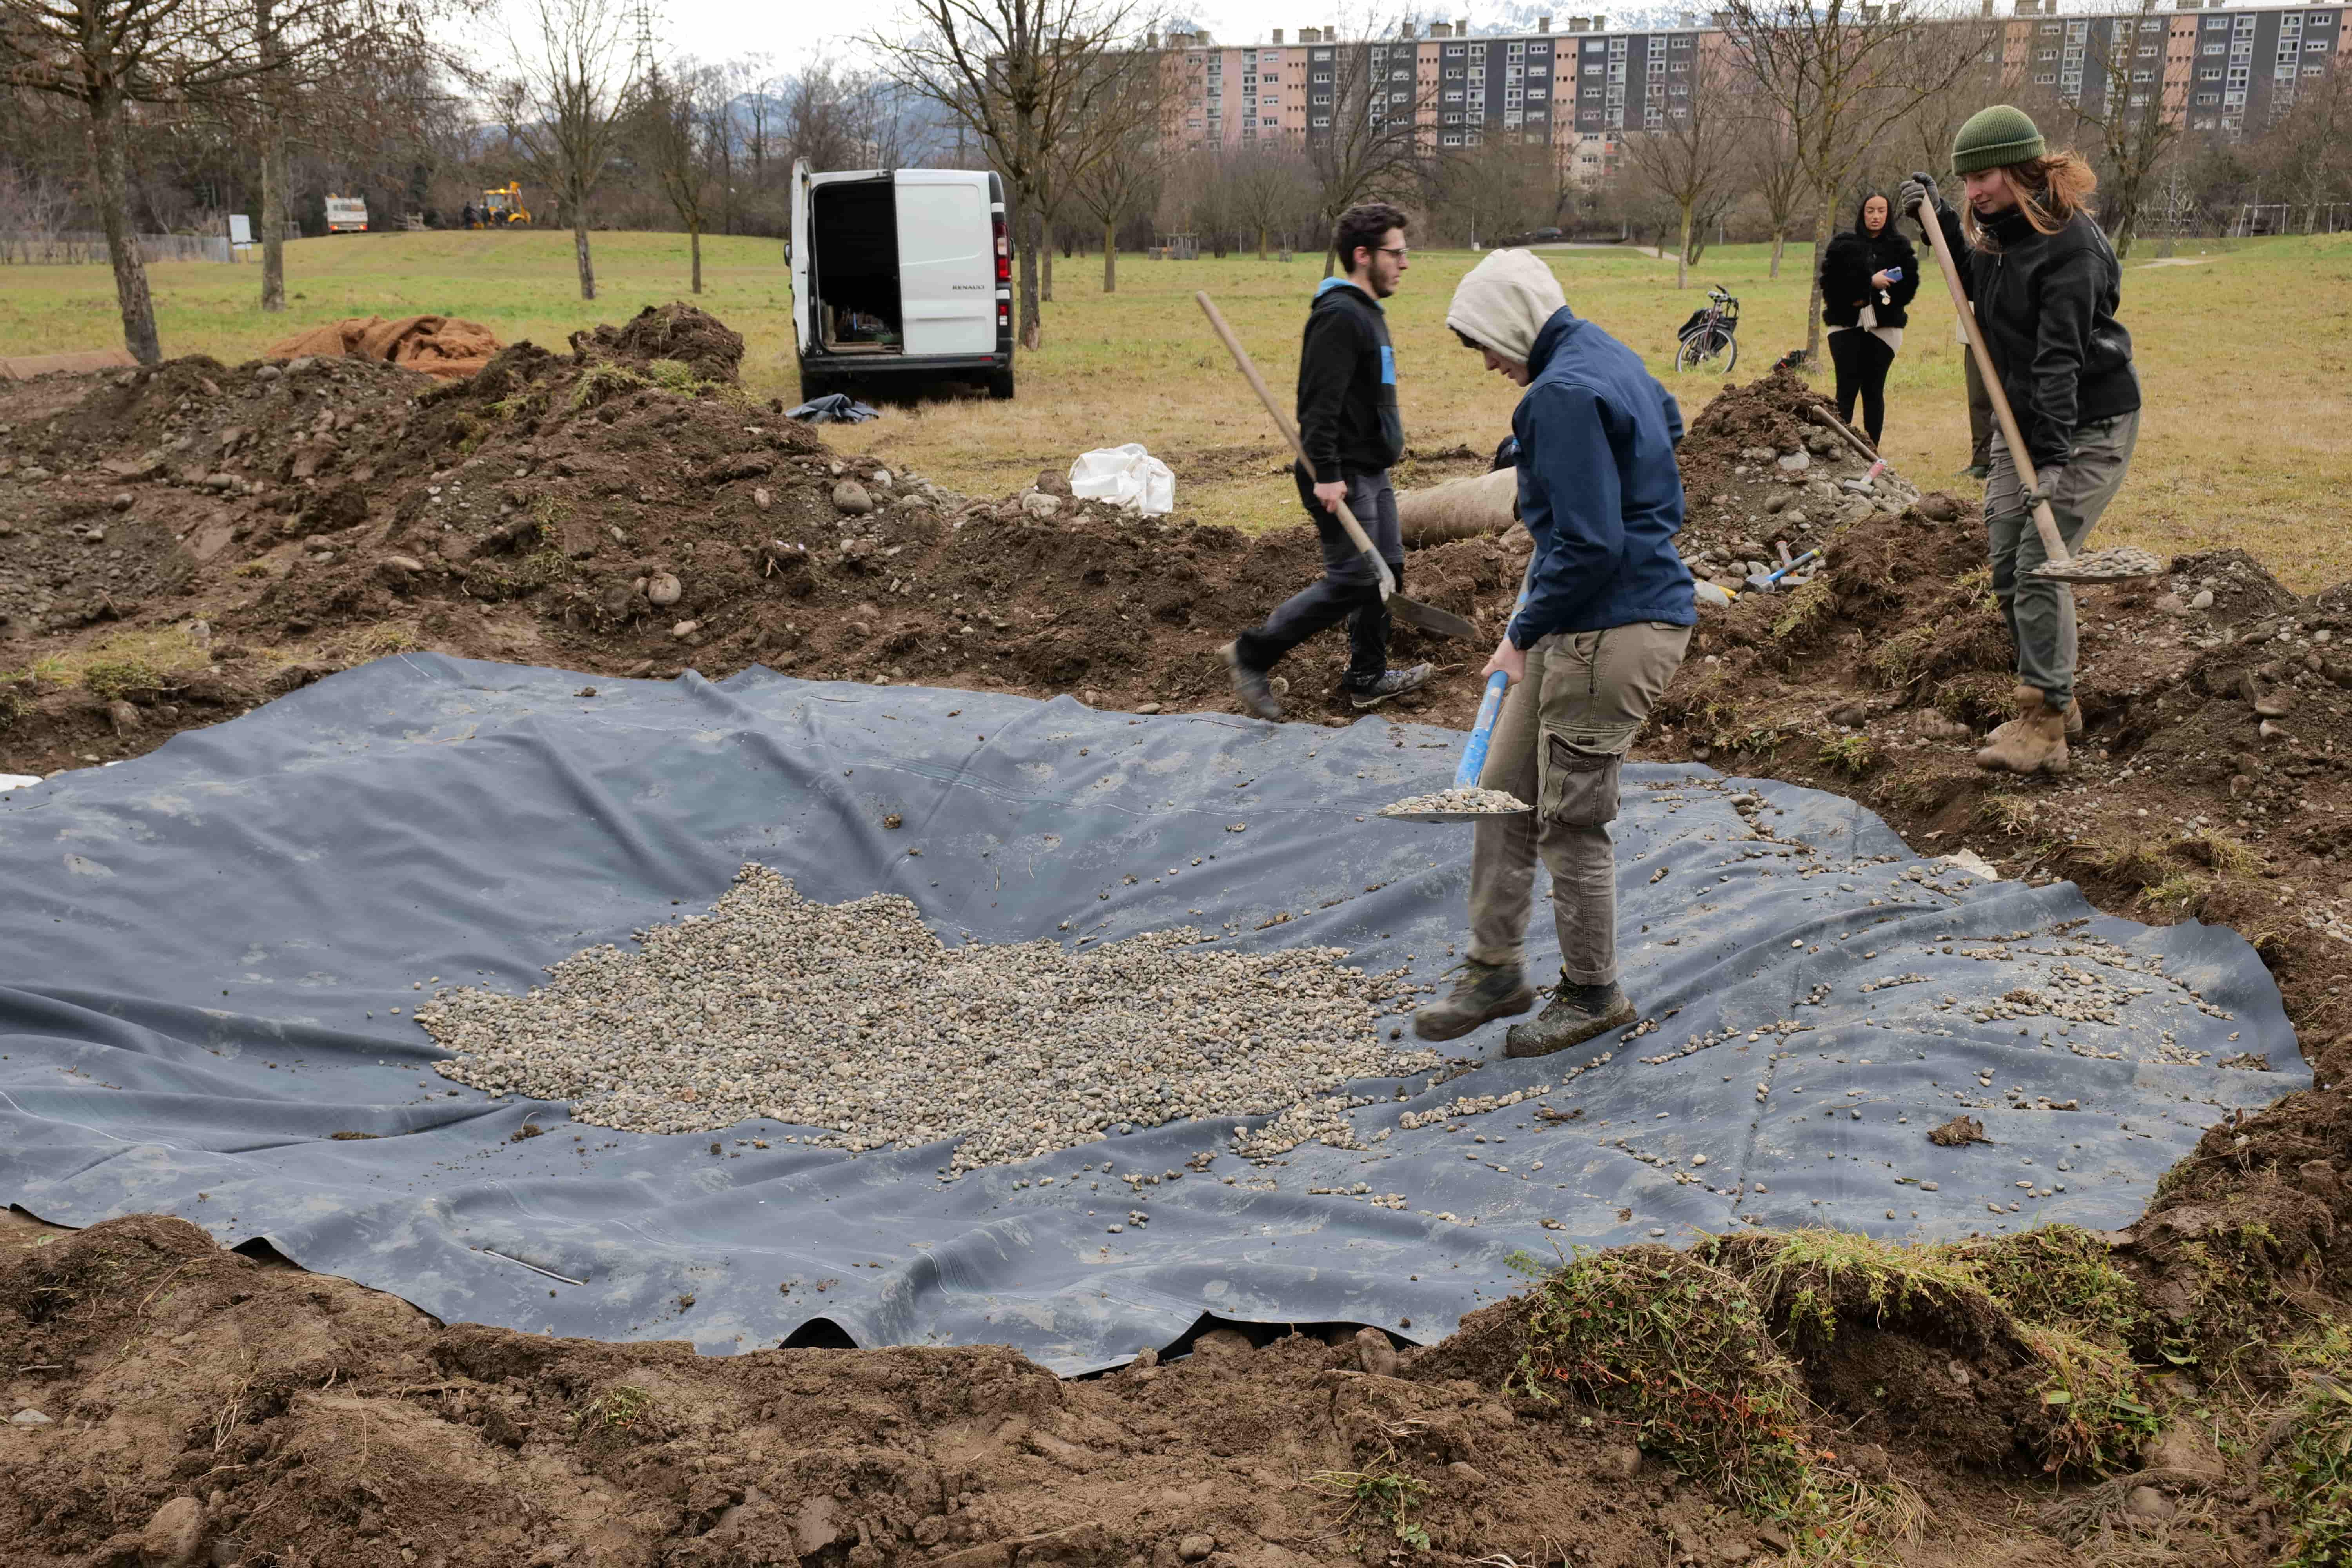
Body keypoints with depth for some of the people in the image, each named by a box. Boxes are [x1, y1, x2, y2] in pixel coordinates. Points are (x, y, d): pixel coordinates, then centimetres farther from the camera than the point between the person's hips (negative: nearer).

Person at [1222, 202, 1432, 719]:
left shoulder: (1366, 313, 15)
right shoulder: (1339, 316, -18)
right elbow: (1319, 402, -24)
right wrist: (1325, 475, -27)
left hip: (1371, 472, 10)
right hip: (1343, 479, -10)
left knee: (1386, 570, 12)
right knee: (1351, 579, -9)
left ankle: (1367, 677, 23)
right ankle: (1252, 655, 1)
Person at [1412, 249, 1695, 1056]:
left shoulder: (1565, 393, -20)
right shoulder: (1610, 357, 13)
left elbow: (1589, 546, -25)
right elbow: (1666, 420, 33)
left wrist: (1525, 632, -13)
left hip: (1609, 632, -11)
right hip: (1581, 627, 11)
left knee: (1572, 820, 3)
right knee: (1505, 792, 15)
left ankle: (1593, 995, 20)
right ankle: (1496, 969, 25)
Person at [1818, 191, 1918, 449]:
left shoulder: (1900, 248, 7)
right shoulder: (1843, 245, 6)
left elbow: (1908, 286, -3)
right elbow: (1830, 280, -6)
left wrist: (1866, 297, -13)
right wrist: (1870, 283, -16)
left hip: (1884, 329, 1)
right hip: (1847, 326, -1)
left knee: (1873, 391, 4)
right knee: (1847, 390, -5)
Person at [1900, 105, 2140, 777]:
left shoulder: (2069, 244, -22)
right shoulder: (1997, 229, 4)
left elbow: (2061, 357, -30)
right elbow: (1978, 284, 28)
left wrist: (2053, 457, -36)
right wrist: (1938, 219, 15)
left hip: (2088, 425, -9)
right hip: (2021, 421, 9)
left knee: (2039, 565, -15)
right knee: (2006, 565, 9)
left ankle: (2044, 730, -10)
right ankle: (2054, 701, 24)